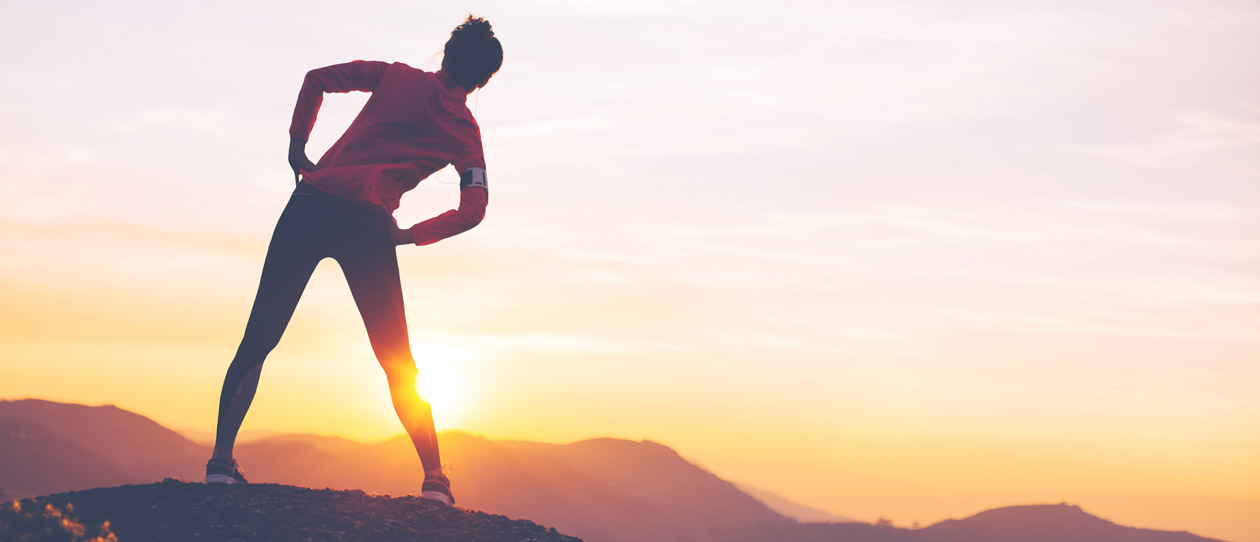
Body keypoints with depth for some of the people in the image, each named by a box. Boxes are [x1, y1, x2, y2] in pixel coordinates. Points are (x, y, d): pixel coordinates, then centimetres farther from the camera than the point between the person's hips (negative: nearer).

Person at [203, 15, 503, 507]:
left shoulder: (397, 76, 13)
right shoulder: (464, 132, 10)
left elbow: (318, 78, 9)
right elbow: (473, 211, 0)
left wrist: (297, 146, 16)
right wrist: (410, 235, 9)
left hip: (311, 204, 1)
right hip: (368, 228, -1)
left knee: (258, 340, 6)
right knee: (398, 364, 9)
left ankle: (221, 459, -2)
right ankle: (435, 479, 6)